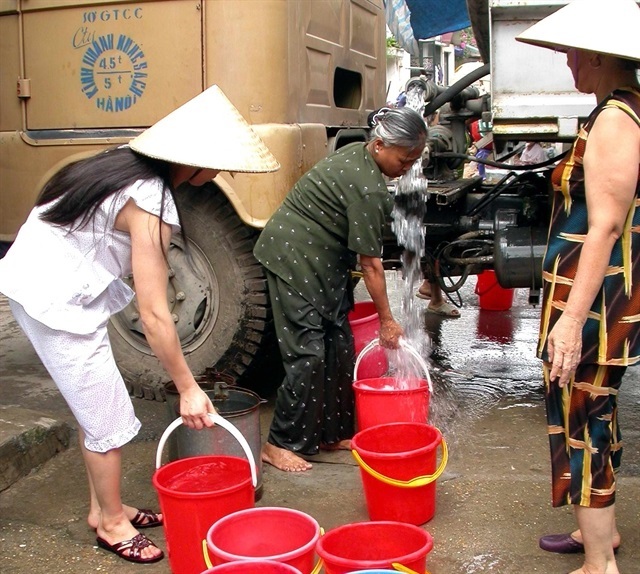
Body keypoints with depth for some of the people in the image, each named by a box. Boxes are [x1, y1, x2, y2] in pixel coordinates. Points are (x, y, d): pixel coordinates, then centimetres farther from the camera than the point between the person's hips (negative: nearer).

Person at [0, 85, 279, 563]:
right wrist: (188, 389, -16)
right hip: (55, 299, -9)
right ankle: (111, 523, 20)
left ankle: (105, 507, 31)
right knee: (108, 419, 2)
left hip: (51, 284, 9)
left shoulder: (132, 164, 2)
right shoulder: (150, 202, -25)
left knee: (97, 406, 17)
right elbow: (154, 314, -24)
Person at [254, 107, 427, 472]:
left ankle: (333, 433, 19)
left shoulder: (356, 154, 6)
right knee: (308, 352, -10)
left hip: (322, 262, 10)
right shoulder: (368, 189, -23)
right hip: (295, 258, -10)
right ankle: (281, 444, 0)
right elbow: (371, 264, -19)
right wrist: (387, 320, -10)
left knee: (339, 344, 10)